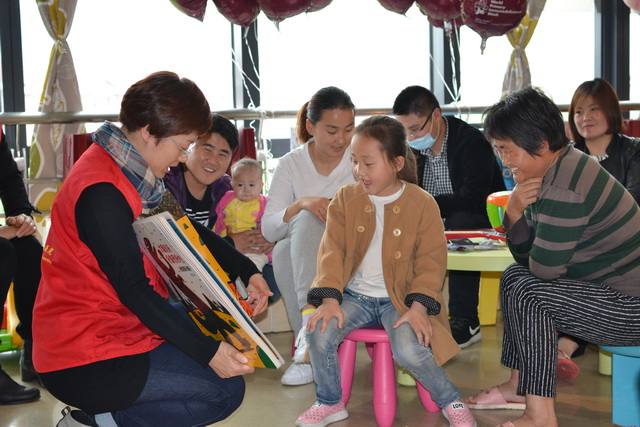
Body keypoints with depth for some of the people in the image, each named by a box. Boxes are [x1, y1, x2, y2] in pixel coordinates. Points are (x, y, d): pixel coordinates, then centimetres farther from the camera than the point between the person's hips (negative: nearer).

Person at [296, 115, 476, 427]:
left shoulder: (422, 203, -6)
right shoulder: (345, 199, 2)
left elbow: (431, 260, -6)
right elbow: (332, 251, -2)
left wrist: (419, 307, -18)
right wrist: (330, 299, -16)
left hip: (400, 298, -3)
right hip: (355, 296, 3)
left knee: (409, 350, -29)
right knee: (319, 334, -23)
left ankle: (451, 402, 1)